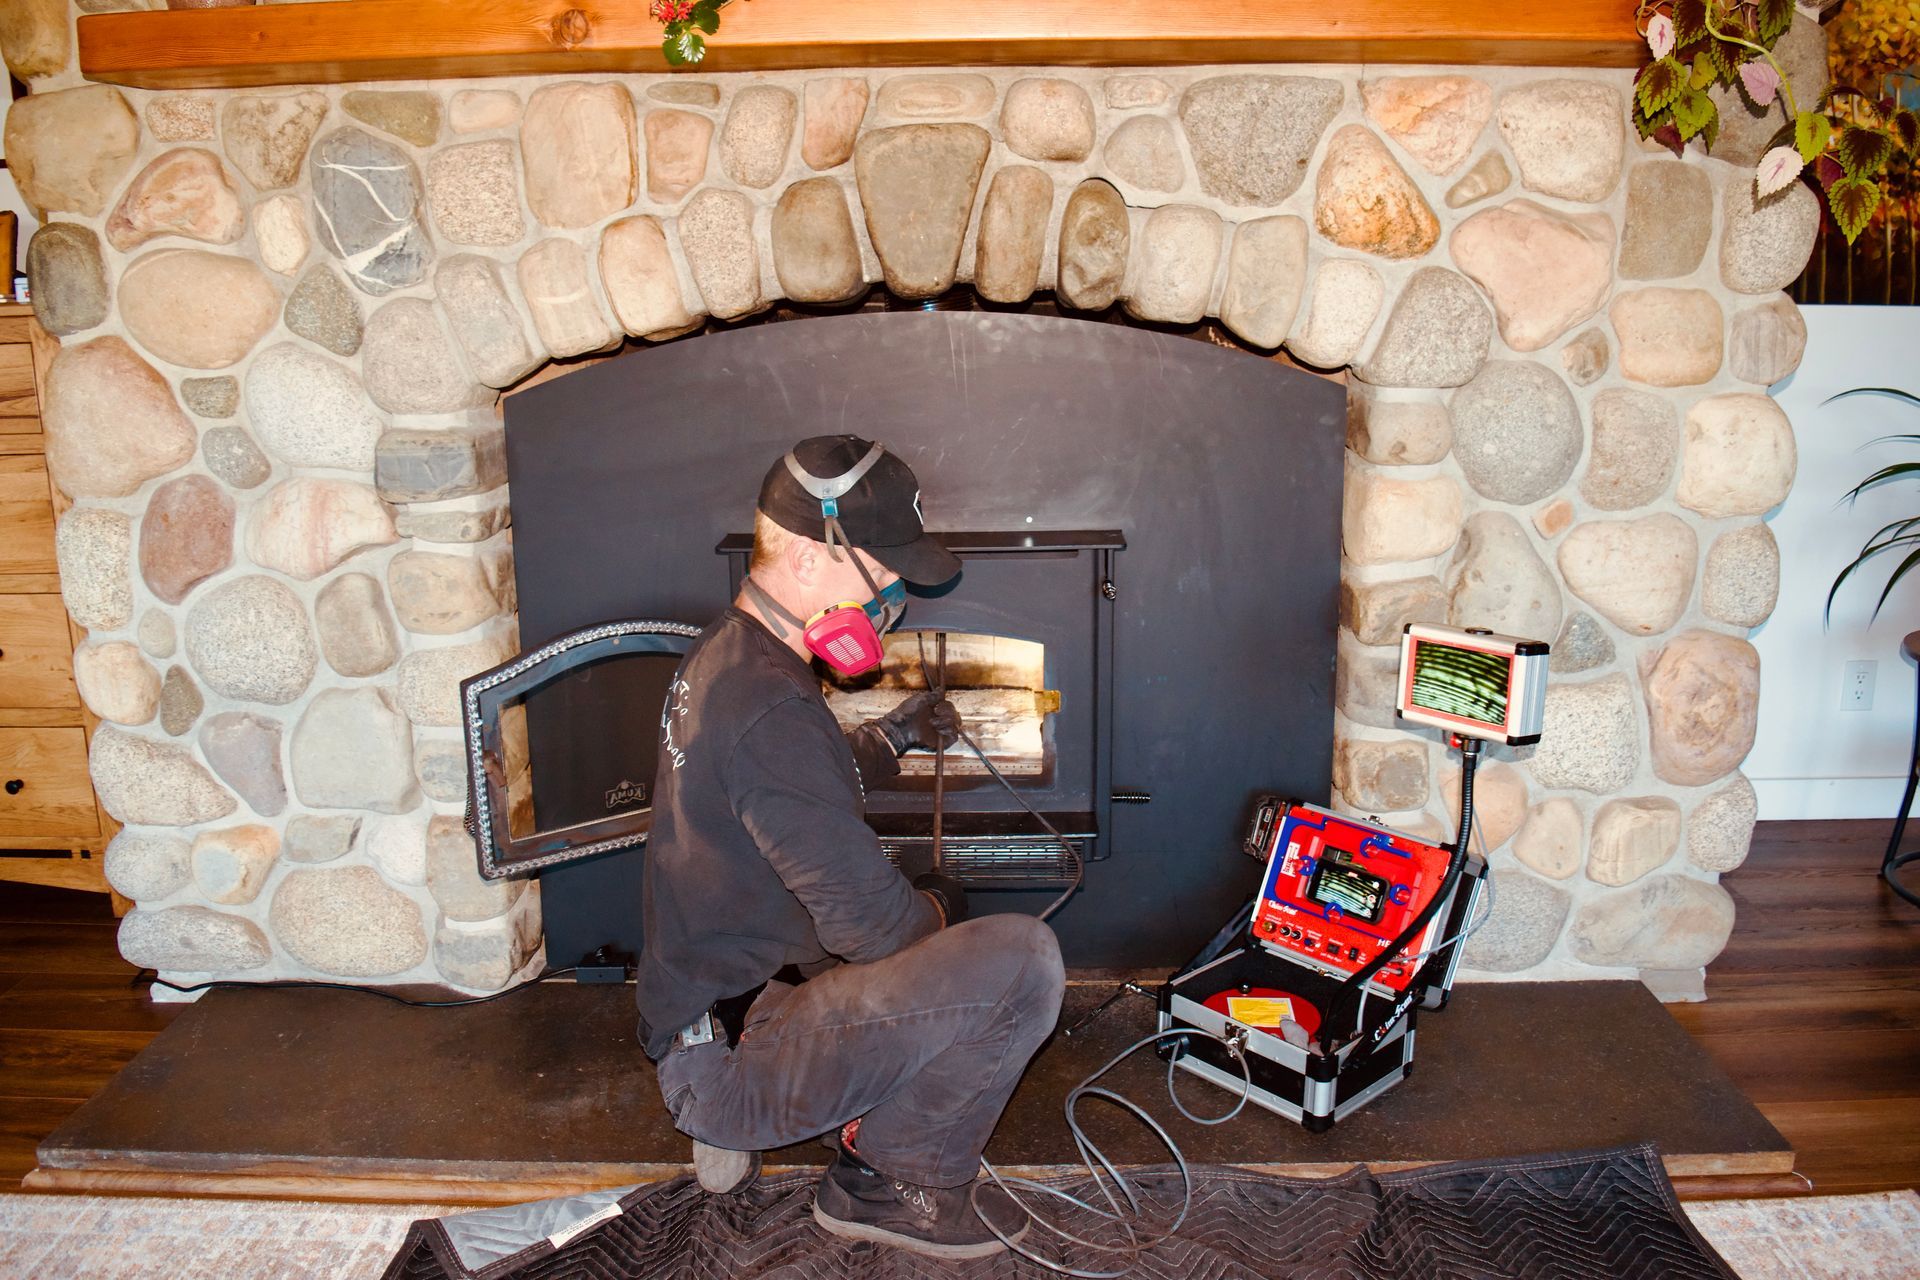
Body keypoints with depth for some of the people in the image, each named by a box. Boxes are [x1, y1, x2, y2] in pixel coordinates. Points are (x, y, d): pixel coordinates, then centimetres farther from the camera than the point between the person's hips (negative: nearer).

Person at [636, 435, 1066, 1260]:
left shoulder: (724, 655, 7)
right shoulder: (770, 709, -27)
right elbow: (872, 921, -23)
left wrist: (892, 738, 18)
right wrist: (943, 909, -2)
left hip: (699, 1017, 11)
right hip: (728, 1059, -10)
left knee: (933, 909, 27)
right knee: (1023, 960, -24)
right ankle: (890, 1184, 0)